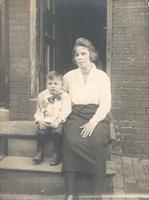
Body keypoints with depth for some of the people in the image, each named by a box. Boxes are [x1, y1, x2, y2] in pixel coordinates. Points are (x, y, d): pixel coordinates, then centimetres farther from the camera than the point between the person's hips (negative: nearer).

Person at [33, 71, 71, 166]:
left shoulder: (65, 96, 2)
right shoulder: (42, 95, 12)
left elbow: (65, 111, -9)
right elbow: (39, 111, 12)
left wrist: (57, 121, -25)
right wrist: (40, 120, -8)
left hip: (58, 122, -2)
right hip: (46, 121, 2)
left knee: (57, 131, -31)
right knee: (41, 132, -26)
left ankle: (57, 154, -11)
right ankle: (39, 152, -5)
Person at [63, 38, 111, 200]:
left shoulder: (102, 76, 5)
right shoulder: (69, 76, 12)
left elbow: (106, 104, -2)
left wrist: (93, 122, -17)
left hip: (96, 115, -1)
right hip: (75, 115, 2)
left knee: (96, 141, -33)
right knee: (72, 140, -31)